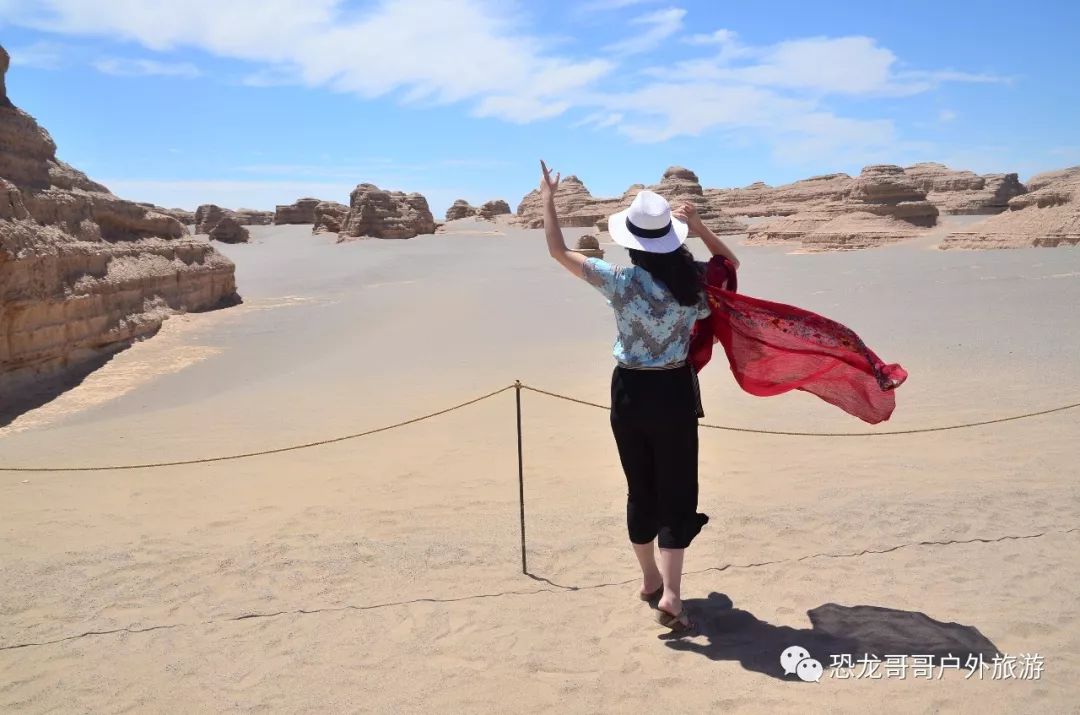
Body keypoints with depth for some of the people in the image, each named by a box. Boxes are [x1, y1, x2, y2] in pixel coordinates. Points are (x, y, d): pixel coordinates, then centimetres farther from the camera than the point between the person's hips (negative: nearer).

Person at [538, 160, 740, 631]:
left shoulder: (619, 280, -12)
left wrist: (548, 199, 8)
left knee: (641, 490, 16)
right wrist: (699, 225, 8)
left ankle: (651, 581, 33)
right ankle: (670, 595, -1)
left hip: (630, 391, 0)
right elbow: (731, 262, 16)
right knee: (676, 492, 7)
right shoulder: (691, 280, -7)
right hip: (674, 391, 0)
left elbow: (558, 251, -3)